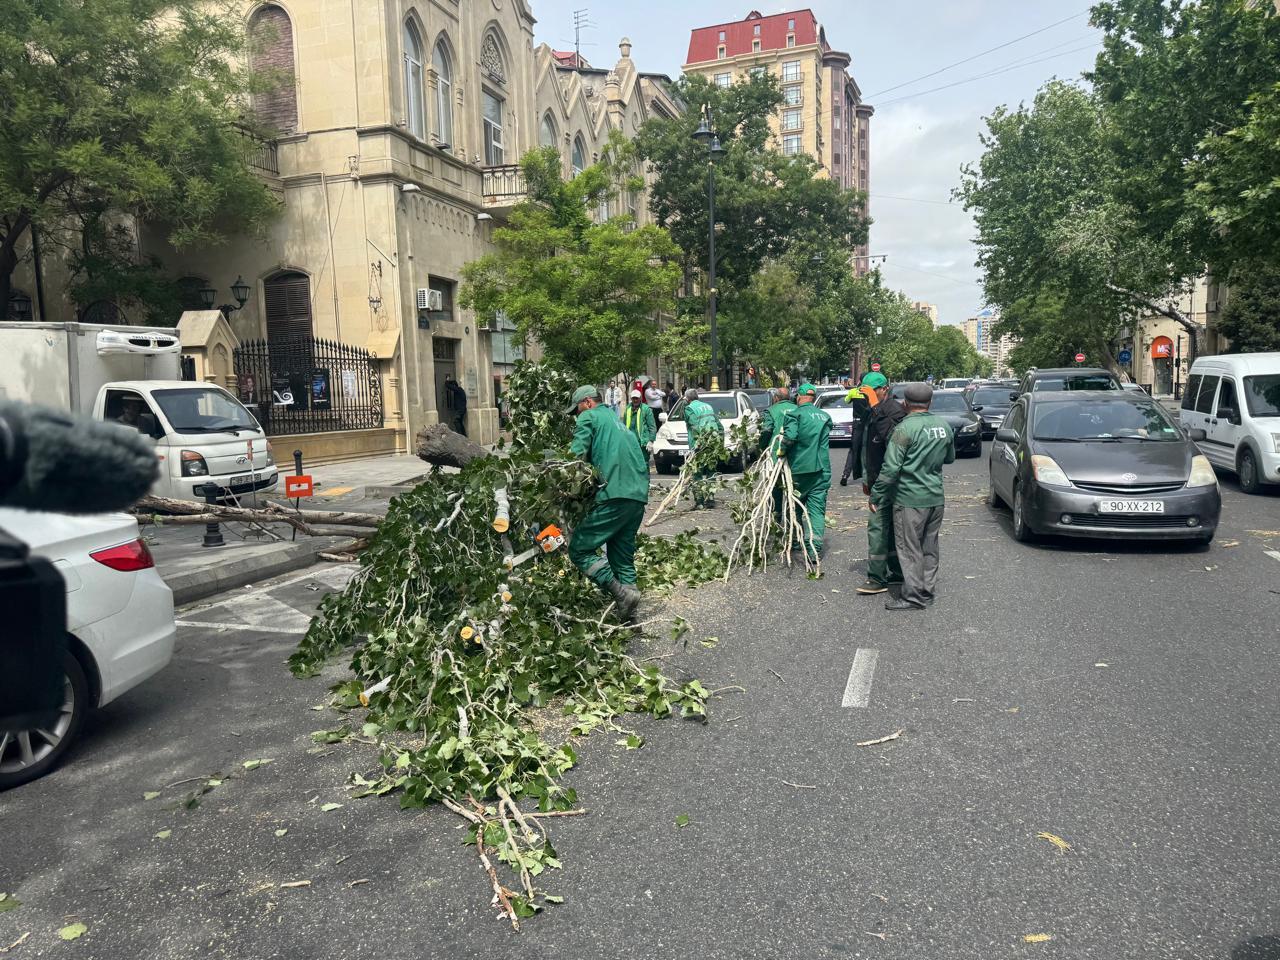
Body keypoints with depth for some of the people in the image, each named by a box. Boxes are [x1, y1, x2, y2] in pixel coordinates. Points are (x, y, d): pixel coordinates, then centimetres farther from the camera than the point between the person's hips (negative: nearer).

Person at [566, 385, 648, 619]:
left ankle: (622, 593, -15)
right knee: (622, 555, 13)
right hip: (639, 495, 9)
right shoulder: (616, 420, 30)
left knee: (580, 549, -4)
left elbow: (577, 455, -7)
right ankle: (627, 616, 9)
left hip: (615, 496, -8)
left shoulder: (589, 417, 6)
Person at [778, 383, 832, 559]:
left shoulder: (795, 414, -8)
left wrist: (783, 451, -7)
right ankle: (815, 548, -5)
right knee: (817, 508, 3)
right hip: (822, 470, 3)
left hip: (799, 468, -3)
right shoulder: (825, 416, 10)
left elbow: (790, 436, -22)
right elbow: (825, 439, 12)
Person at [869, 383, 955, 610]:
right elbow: (950, 458, 20)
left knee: (910, 548, 1)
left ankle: (913, 596, 4)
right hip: (936, 497, 7)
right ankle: (927, 592, 22)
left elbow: (891, 468, -17)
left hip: (910, 499, -7)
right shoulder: (944, 426, 6)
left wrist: (876, 495, -9)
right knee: (929, 547, 14)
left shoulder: (905, 428, -15)